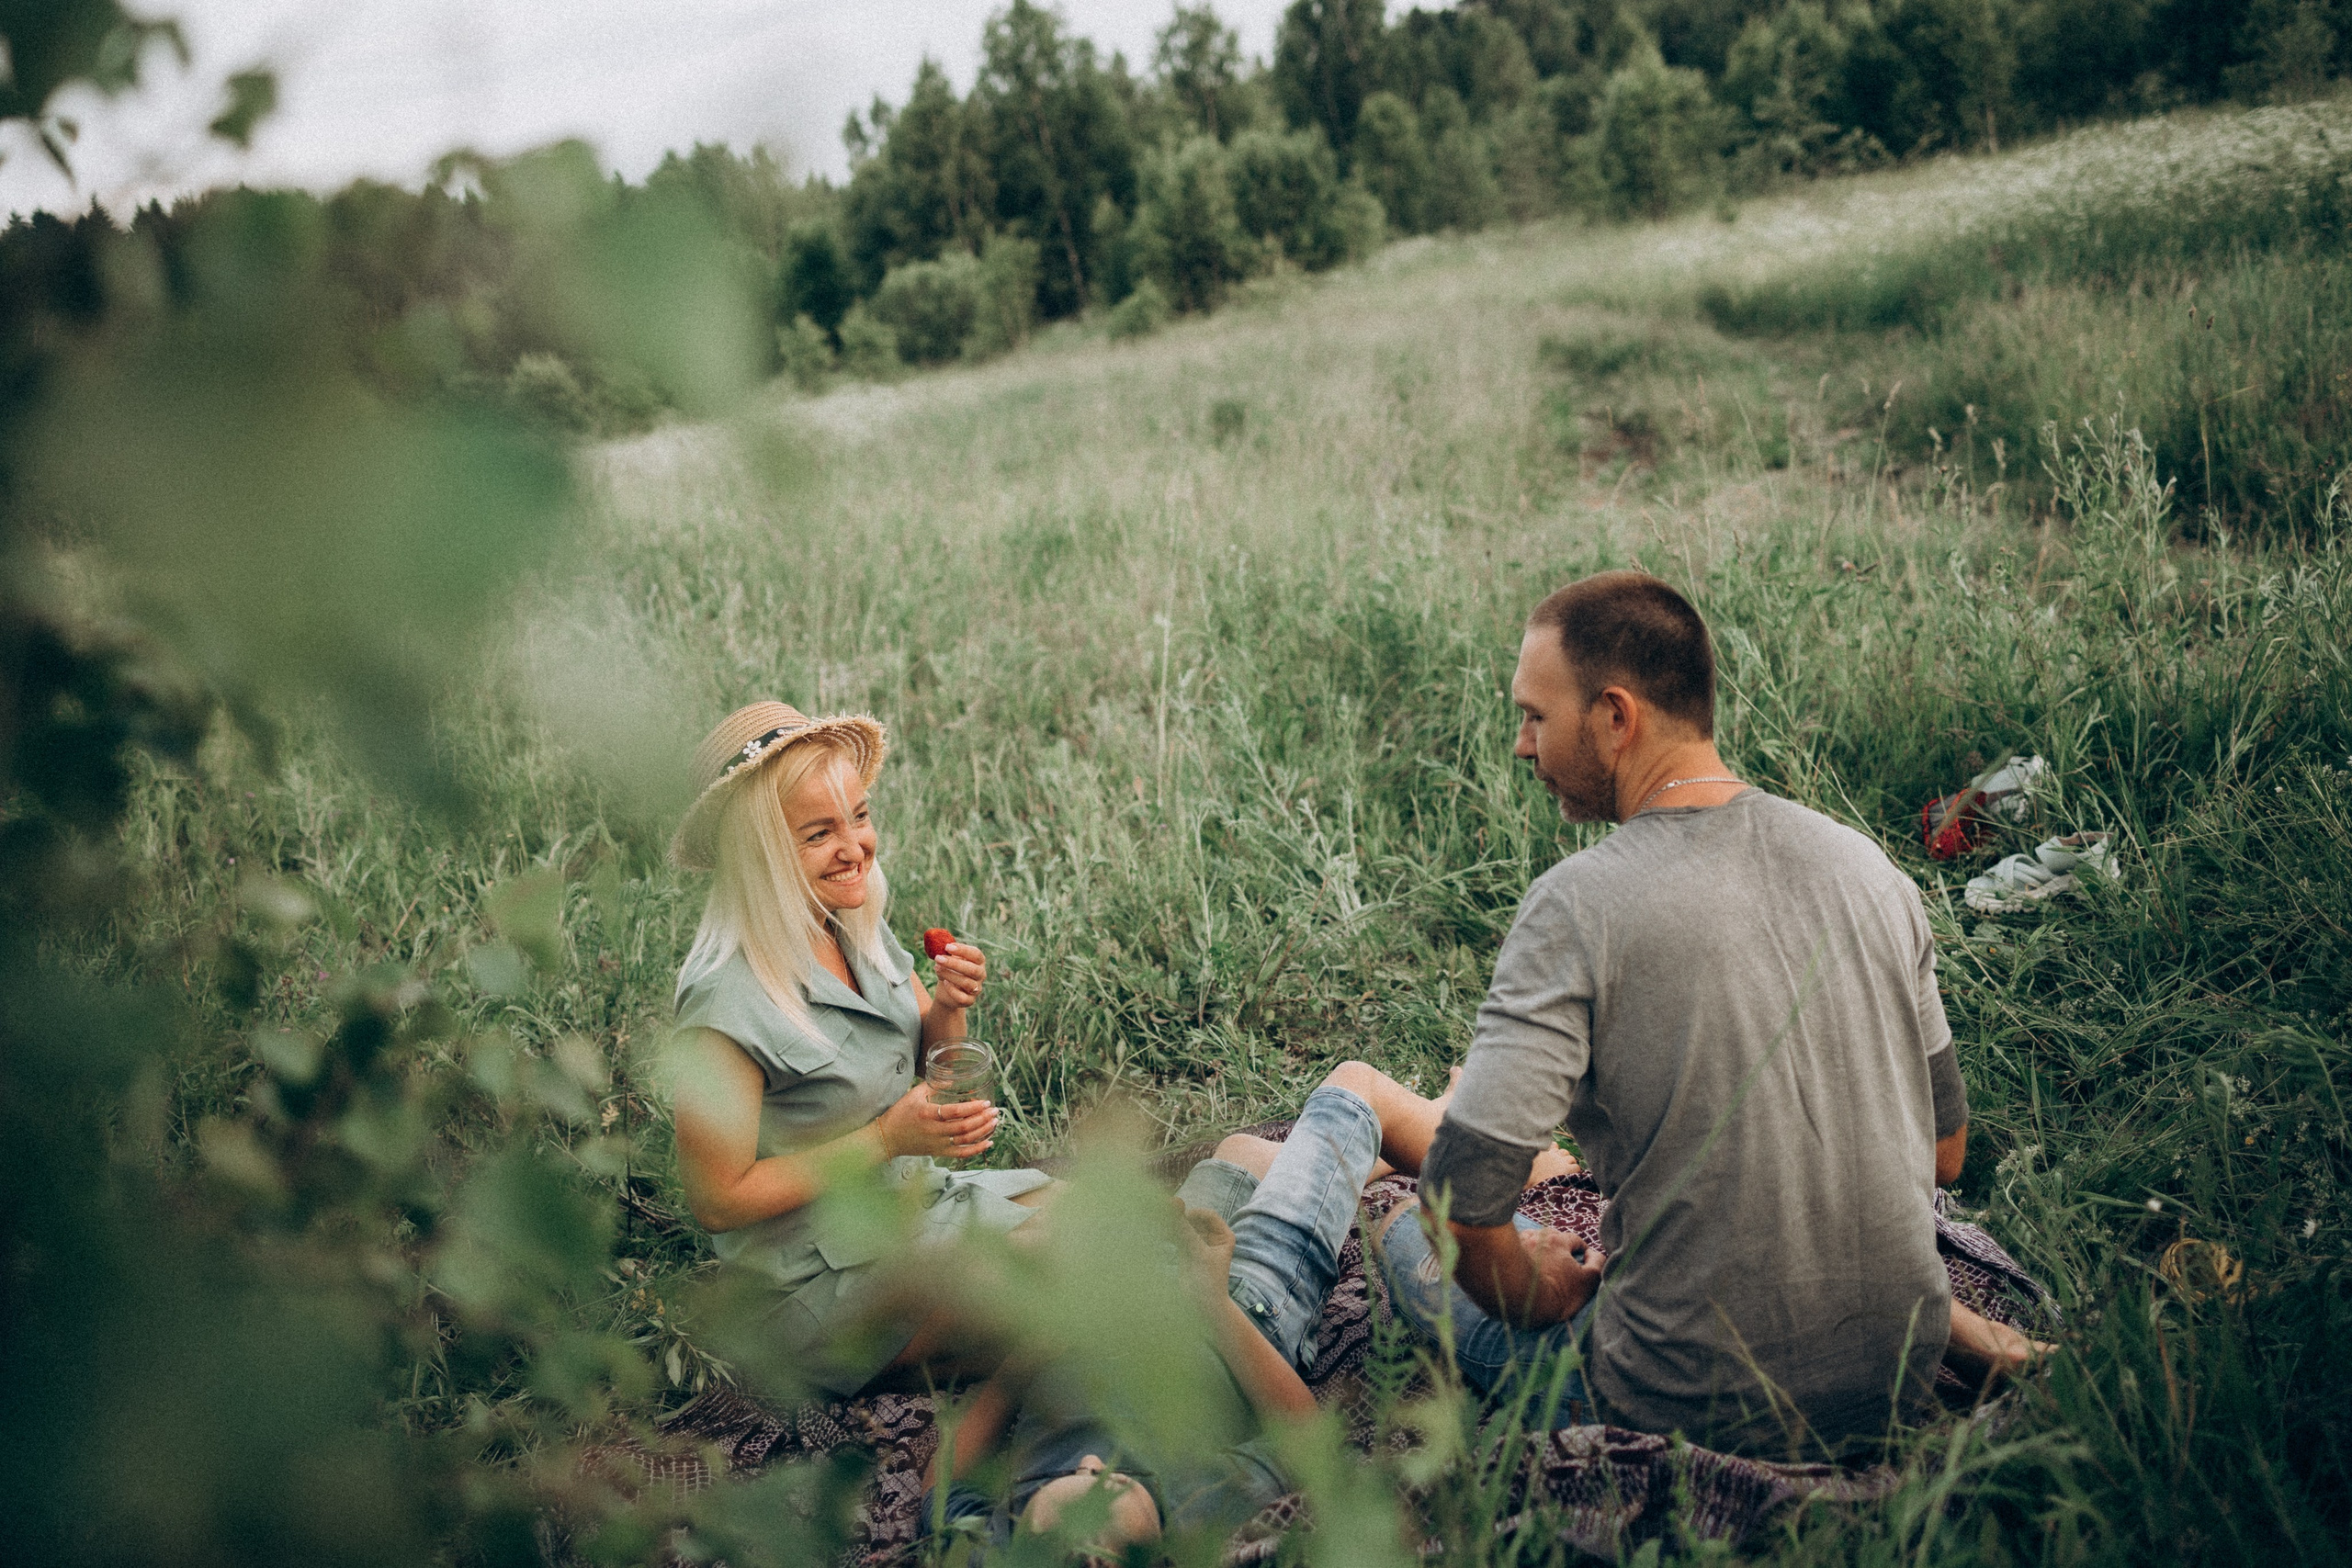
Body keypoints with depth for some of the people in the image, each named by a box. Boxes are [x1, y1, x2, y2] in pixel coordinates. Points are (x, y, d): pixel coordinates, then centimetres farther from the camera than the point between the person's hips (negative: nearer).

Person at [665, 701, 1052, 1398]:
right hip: (819, 1282, -8)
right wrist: (888, 1139, -23)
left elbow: (924, 1066, 11)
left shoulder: (856, 922, -2)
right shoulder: (727, 1000, -25)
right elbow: (717, 1201, -19)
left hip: (919, 1198, 8)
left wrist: (948, 1008, -12)